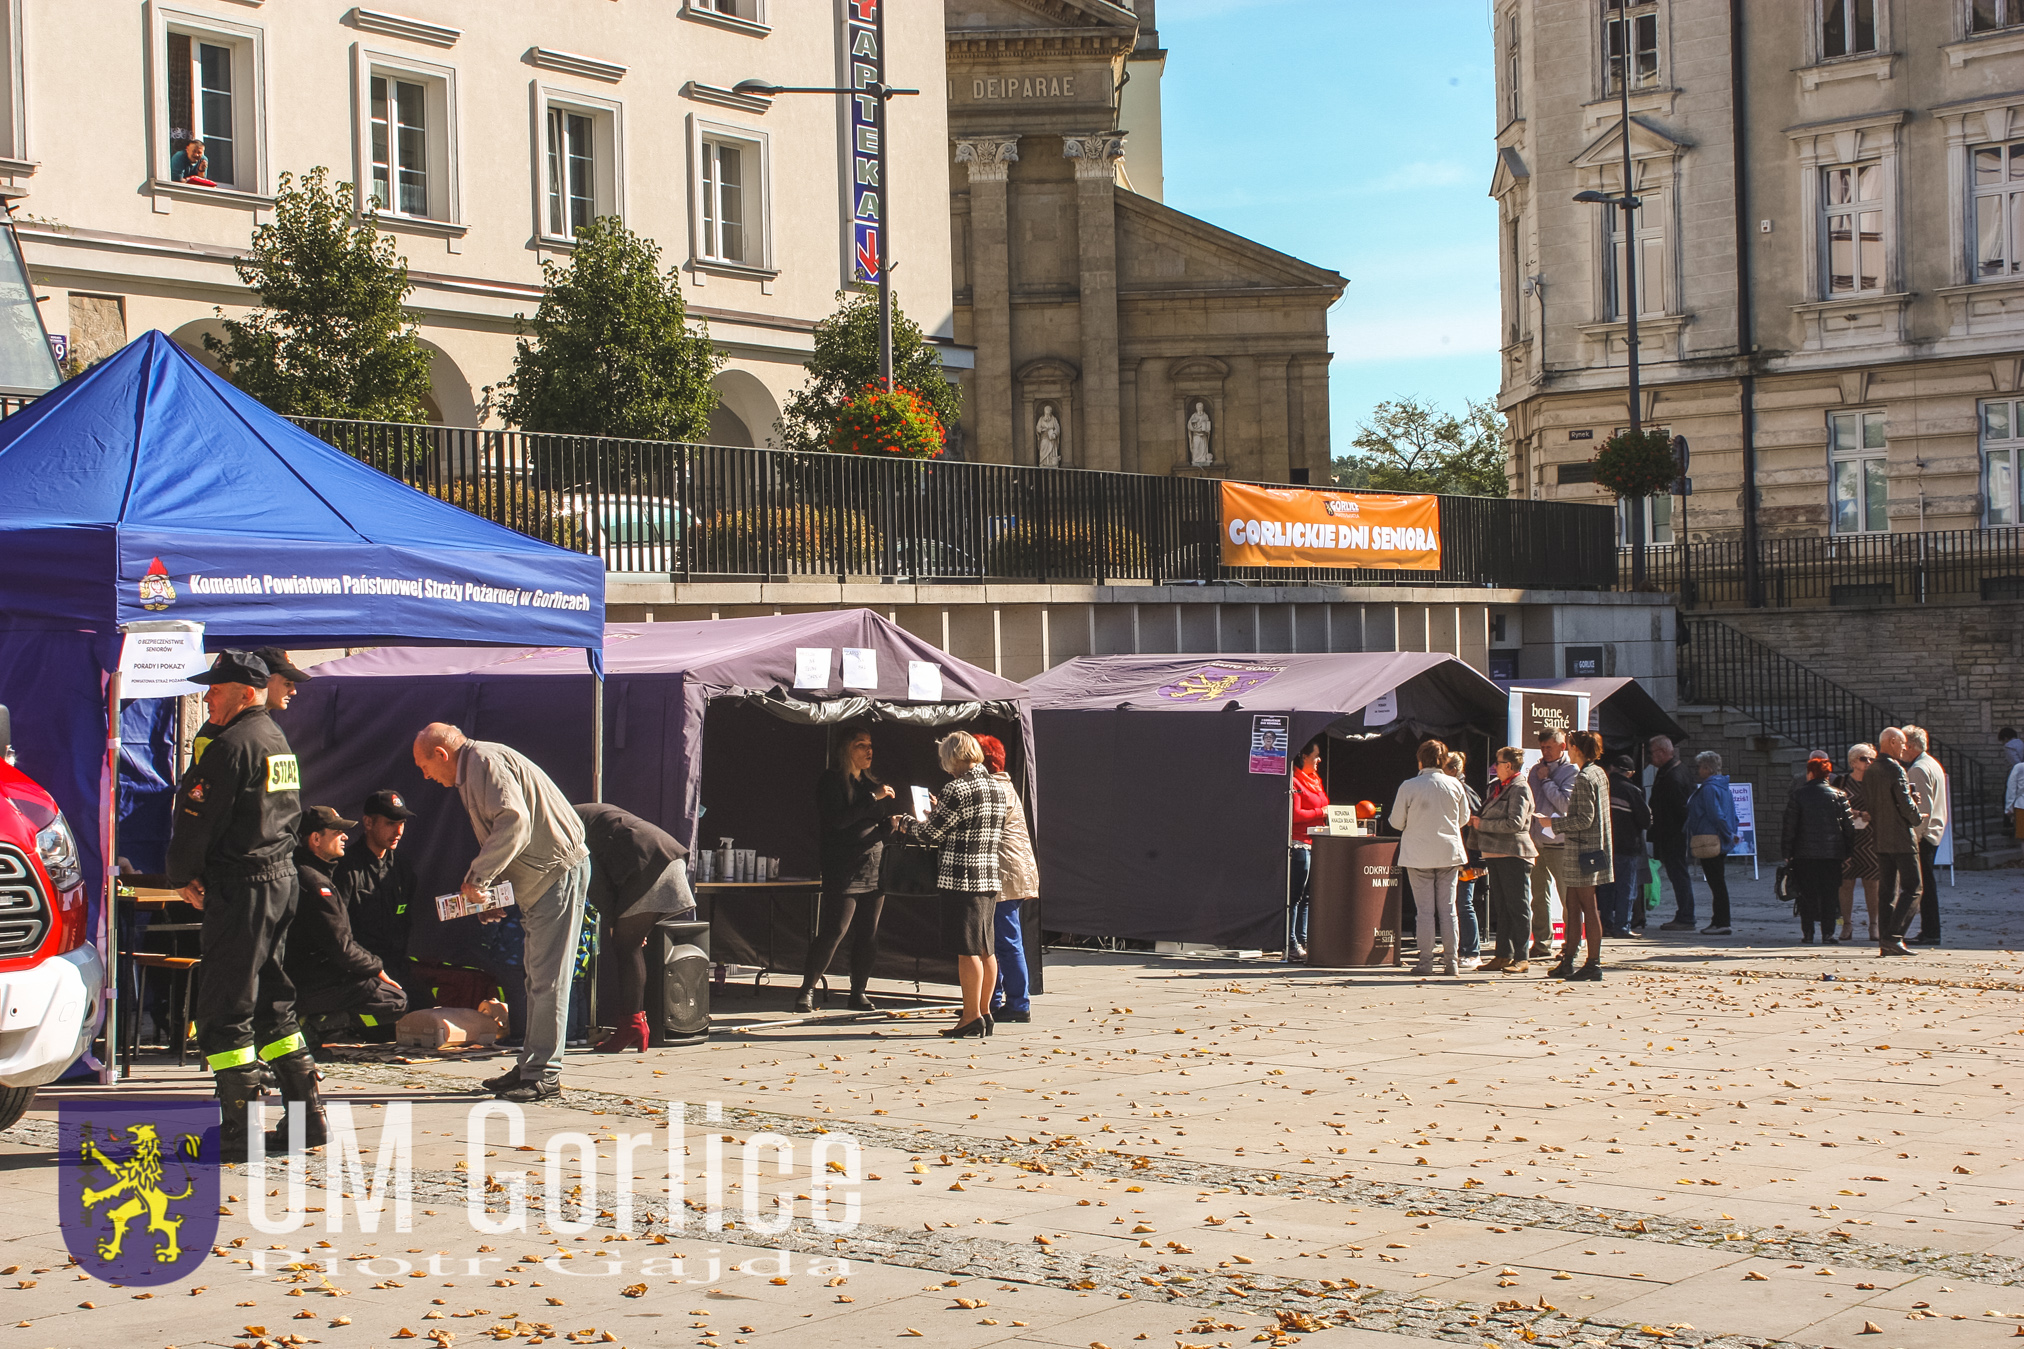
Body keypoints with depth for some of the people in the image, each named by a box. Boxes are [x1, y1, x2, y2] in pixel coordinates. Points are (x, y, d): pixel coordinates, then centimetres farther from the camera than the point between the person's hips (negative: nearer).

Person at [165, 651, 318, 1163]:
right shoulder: (278, 742, 16)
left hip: (241, 888, -10)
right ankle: (306, 1111, 17)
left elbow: (197, 818, -15)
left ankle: (241, 1127, -6)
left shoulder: (232, 746, -14)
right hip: (282, 879, 10)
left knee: (224, 1007, -5)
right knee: (271, 1001, 17)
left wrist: (183, 875, 2)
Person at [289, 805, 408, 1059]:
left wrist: (372, 963, 12)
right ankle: (310, 1026, -13)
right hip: (309, 986, -10)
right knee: (396, 1002, -12)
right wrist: (377, 968, -4)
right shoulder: (313, 883, -18)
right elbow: (340, 947, -18)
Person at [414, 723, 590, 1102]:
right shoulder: (471, 771, 21)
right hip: (540, 880, 11)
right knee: (536, 975, 14)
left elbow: (514, 822, -25)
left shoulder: (485, 761, -12)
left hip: (560, 870, -11)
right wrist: (490, 894, 14)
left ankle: (545, 1075, -9)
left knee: (547, 978, -10)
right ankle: (531, 1067, 19)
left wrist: (476, 879, -20)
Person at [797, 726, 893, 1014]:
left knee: (868, 934, 5)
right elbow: (837, 819, -17)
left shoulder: (872, 783, 19)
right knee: (834, 929, -10)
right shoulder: (831, 780, -2)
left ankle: (859, 993, 13)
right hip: (843, 869, -7)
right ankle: (807, 990, 0)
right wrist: (872, 799, -18)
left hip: (874, 868, 7)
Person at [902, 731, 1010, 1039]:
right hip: (991, 877, 8)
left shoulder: (958, 789, -14)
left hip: (962, 878, -8)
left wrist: (903, 822, 11)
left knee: (967, 951, -4)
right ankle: (984, 1013, 17)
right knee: (985, 949, 12)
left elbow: (929, 833, -8)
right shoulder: (1000, 788, 10)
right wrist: (941, 812, 32)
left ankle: (972, 1017, -2)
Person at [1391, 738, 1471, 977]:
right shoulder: (1455, 785, -2)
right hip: (1449, 854, 2)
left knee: (1425, 910, 2)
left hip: (1419, 855, -2)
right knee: (1447, 908, 7)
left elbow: (1396, 822, -4)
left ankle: (1425, 961, 1)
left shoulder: (1408, 787, -9)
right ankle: (1451, 960, 7)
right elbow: (1463, 819, 9)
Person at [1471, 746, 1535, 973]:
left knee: (1518, 906, -6)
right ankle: (1503, 956, 16)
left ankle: (1521, 958, -4)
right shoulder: (1497, 787, 18)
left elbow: (1515, 823, -21)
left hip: (1513, 854, -10)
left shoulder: (1520, 789, -11)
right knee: (1501, 907, 11)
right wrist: (1476, 820, 8)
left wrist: (1482, 824, -15)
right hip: (1496, 854, 10)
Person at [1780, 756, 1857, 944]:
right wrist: (1849, 851, 8)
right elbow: (1849, 825, 2)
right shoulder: (1838, 795, 1)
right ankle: (1827, 933, 2)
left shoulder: (1798, 796, -2)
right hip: (1832, 853, 1)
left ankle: (1807, 934, 1)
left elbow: (1790, 827, -2)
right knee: (1828, 895, 5)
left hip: (1805, 853, -1)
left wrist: (1788, 853, 4)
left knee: (1807, 895, 4)